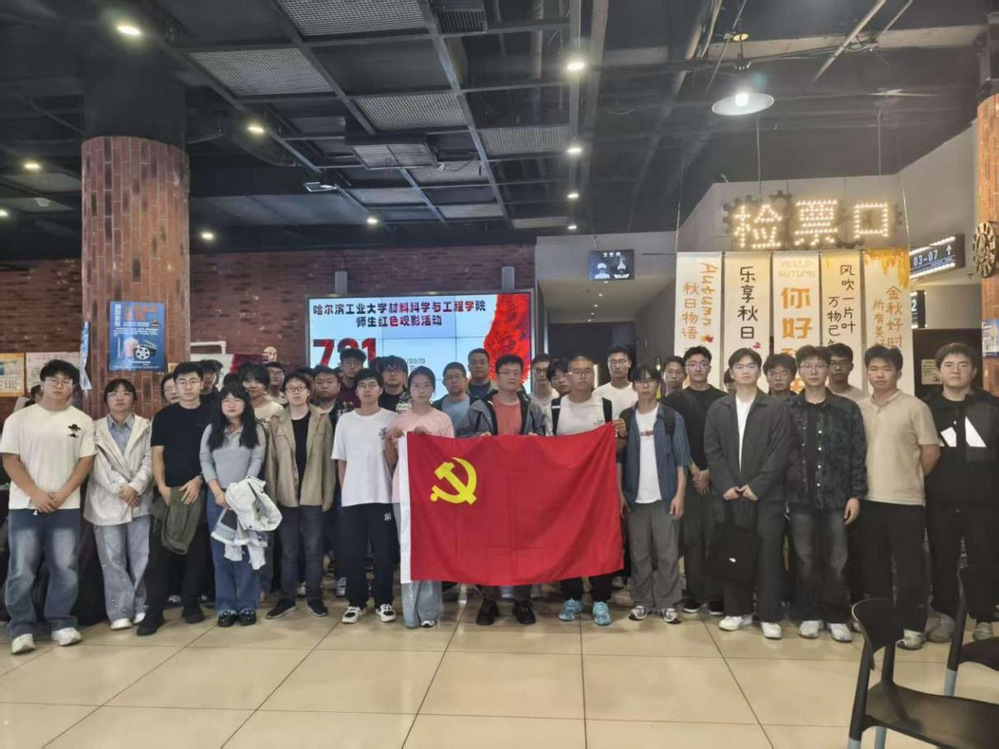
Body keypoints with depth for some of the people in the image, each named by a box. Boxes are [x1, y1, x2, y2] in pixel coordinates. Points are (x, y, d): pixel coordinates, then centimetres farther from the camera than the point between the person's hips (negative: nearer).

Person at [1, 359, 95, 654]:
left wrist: (62, 495, -9)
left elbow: (86, 461, 2)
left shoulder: (82, 421, 4)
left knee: (65, 569, 4)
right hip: (25, 506, -1)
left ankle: (61, 623, 16)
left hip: (66, 506, 1)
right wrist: (36, 494, -11)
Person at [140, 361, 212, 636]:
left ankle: (191, 604, 18)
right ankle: (154, 611, 4)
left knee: (196, 552, 6)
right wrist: (162, 487, -8)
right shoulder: (163, 417, 7)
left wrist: (198, 480, -9)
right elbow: (157, 454, 3)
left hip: (200, 492, 0)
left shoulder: (211, 415, 4)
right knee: (159, 552, -2)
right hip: (168, 492, 0)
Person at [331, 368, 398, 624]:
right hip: (352, 497, 2)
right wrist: (344, 490, 7)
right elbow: (341, 461, 10)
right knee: (353, 552, 6)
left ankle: (383, 601, 17)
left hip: (383, 495, -2)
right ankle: (356, 601, 19)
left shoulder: (392, 419, 0)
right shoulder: (345, 420, 7)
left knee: (384, 551, 4)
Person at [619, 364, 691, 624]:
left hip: (665, 496, -1)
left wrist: (680, 494, -7)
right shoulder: (625, 418, 5)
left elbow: (681, 459, 0)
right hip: (635, 497, 1)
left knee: (668, 553, 2)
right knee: (638, 553, 8)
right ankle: (642, 601, 18)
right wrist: (619, 493, -1)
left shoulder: (672, 418, 1)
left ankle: (668, 603, 13)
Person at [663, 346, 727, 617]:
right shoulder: (674, 400, 6)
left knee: (714, 536, -1)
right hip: (687, 476, 0)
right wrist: (694, 470, -6)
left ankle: (715, 593, 8)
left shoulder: (722, 399, 6)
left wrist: (710, 471, -6)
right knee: (691, 536, 4)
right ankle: (694, 592, 13)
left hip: (716, 475, 0)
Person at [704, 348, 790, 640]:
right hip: (728, 494, 2)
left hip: (766, 494, -2)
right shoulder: (717, 409, 9)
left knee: (768, 555, 1)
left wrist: (757, 486, -12)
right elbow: (712, 451, 4)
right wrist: (726, 486, -7)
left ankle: (769, 616, 12)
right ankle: (737, 610, 19)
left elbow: (779, 452, -5)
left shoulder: (776, 408, 2)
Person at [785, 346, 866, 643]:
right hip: (799, 497, 0)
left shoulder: (847, 409, 2)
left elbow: (858, 455, 1)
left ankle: (837, 617, 20)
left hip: (836, 497, 0)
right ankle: (809, 615, 20)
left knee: (836, 561, 6)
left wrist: (856, 494, -4)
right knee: (805, 559, 8)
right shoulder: (786, 409, 3)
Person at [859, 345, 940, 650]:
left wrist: (908, 478, 4)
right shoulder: (859, 409, 7)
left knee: (908, 566, 2)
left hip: (905, 500, -4)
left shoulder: (915, 407, -6)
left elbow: (931, 452, -4)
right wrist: (864, 483, 8)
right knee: (874, 564, 13)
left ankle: (912, 626, 14)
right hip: (870, 499, 4)